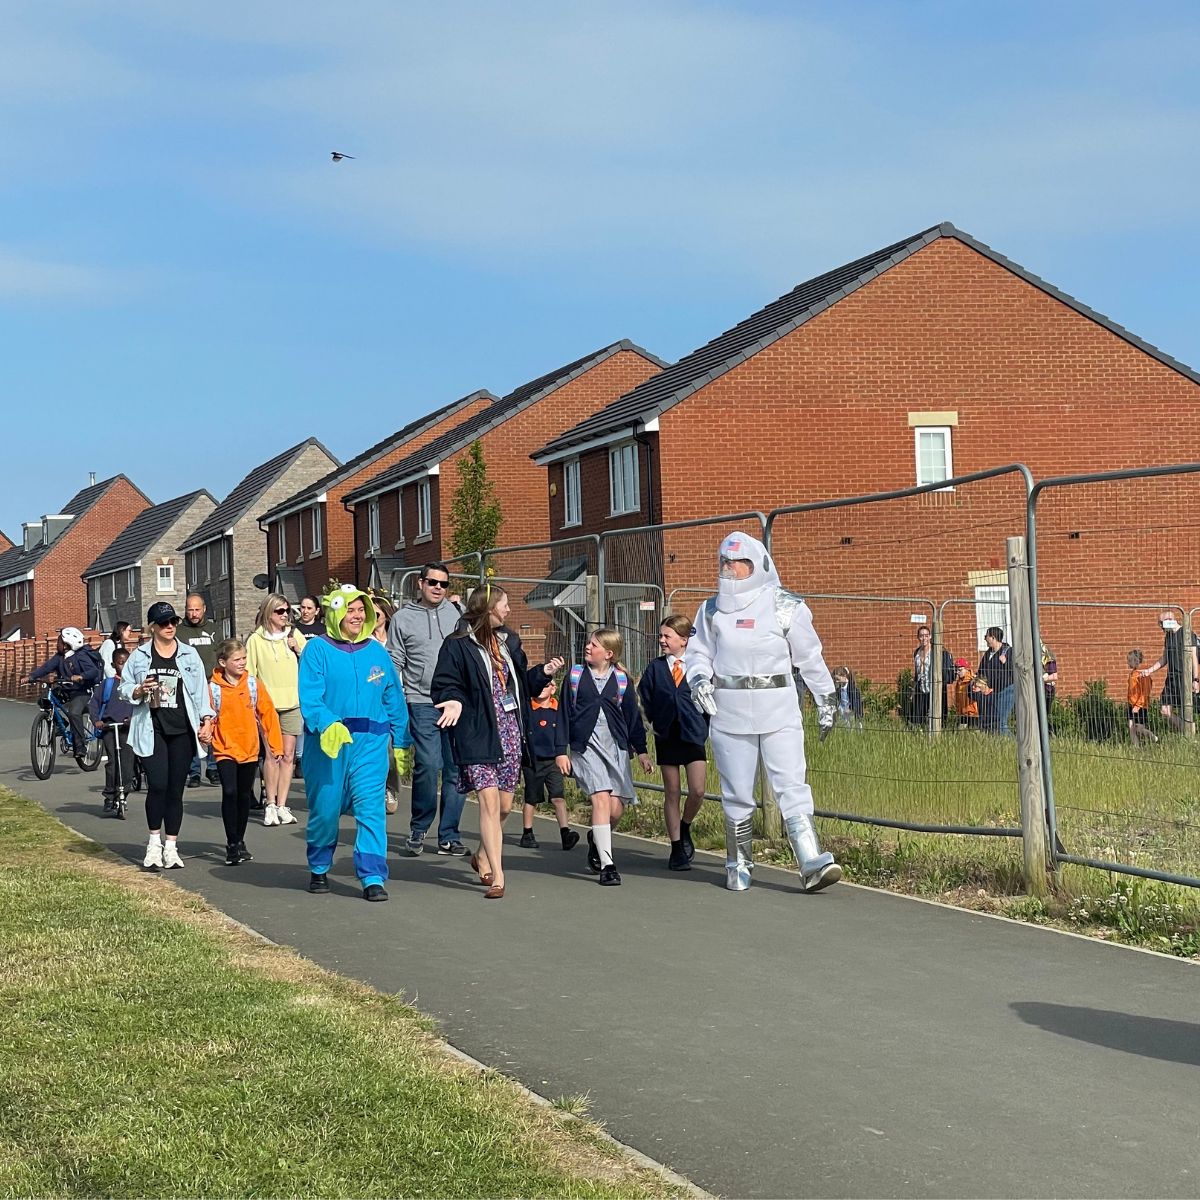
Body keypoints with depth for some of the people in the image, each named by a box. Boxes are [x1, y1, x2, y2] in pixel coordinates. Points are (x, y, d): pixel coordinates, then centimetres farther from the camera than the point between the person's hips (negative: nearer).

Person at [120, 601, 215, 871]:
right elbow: (124, 688, 11)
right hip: (152, 729, -1)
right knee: (157, 785, -14)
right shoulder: (139, 656, 6)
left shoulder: (189, 655, 9)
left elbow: (201, 690, 8)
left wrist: (206, 721, -1)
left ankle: (171, 847, 12)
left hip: (182, 730, 1)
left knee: (175, 789, 3)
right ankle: (154, 843, 3)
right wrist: (138, 690, -11)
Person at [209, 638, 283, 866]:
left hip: (250, 749, 3)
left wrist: (275, 744, 3)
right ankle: (231, 845, -4)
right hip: (225, 750, -3)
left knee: (244, 796, 12)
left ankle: (240, 841, 27)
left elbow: (268, 713, 3)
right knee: (229, 793, -14)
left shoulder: (253, 684, -1)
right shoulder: (214, 688, -8)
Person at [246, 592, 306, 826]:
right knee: (272, 754, -6)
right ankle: (271, 805, 3)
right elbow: (249, 674, 1)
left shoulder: (294, 634, 10)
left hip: (292, 703, 3)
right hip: (267, 704, -3)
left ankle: (281, 805, 8)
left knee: (288, 755, 2)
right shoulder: (256, 640, 1)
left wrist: (298, 649, -3)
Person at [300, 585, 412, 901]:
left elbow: (394, 699, 14)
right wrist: (327, 725, -29)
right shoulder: (317, 649, -1)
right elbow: (310, 696, -12)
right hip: (327, 741, -2)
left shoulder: (377, 652, 10)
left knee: (371, 807, -7)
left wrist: (401, 743, 14)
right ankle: (319, 869, 29)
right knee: (325, 809, 7)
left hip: (370, 743, 2)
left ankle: (373, 878, -5)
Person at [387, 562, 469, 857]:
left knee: (456, 769, 2)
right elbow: (394, 665, 5)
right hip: (422, 703, -2)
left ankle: (449, 836, 11)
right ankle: (418, 830, 6)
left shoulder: (457, 612, 11)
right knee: (427, 765, -13)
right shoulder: (403, 618, 6)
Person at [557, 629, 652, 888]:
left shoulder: (621, 679, 6)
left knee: (616, 809, -3)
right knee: (601, 798, -18)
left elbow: (632, 716, 12)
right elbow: (565, 713, 6)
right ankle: (607, 865, -16)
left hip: (616, 747, 2)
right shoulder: (576, 675, 4)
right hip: (586, 747, -2)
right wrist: (561, 751, 2)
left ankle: (596, 839, 31)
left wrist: (641, 751, 11)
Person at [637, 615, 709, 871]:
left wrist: (705, 726, -2)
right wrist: (653, 724, -1)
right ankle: (677, 849, 12)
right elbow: (644, 701, 10)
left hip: (694, 735, -2)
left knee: (697, 791, -10)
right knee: (672, 792, 5)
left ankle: (685, 828, 20)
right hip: (666, 737, 2)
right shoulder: (655, 668, 6)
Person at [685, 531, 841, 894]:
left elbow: (810, 657, 10)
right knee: (737, 794, 7)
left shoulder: (786, 607, 1)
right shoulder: (713, 610, 8)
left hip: (779, 713, -2)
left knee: (792, 787, -9)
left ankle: (813, 864, -13)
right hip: (730, 714, 2)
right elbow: (698, 652, 16)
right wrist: (700, 679, -6)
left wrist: (825, 702, 14)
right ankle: (739, 866, 20)